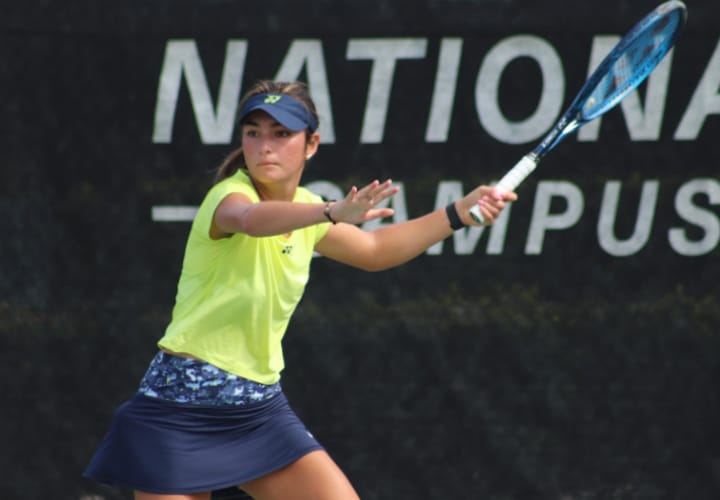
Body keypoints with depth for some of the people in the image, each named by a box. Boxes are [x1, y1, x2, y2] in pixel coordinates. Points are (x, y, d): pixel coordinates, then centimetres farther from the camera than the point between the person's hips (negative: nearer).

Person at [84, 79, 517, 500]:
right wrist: (334, 213, -61)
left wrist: (458, 214, 15)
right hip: (184, 403, -7)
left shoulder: (304, 207, 6)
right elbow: (249, 218, -44)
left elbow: (375, 251, 24)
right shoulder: (229, 195, -17)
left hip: (261, 407, 7)